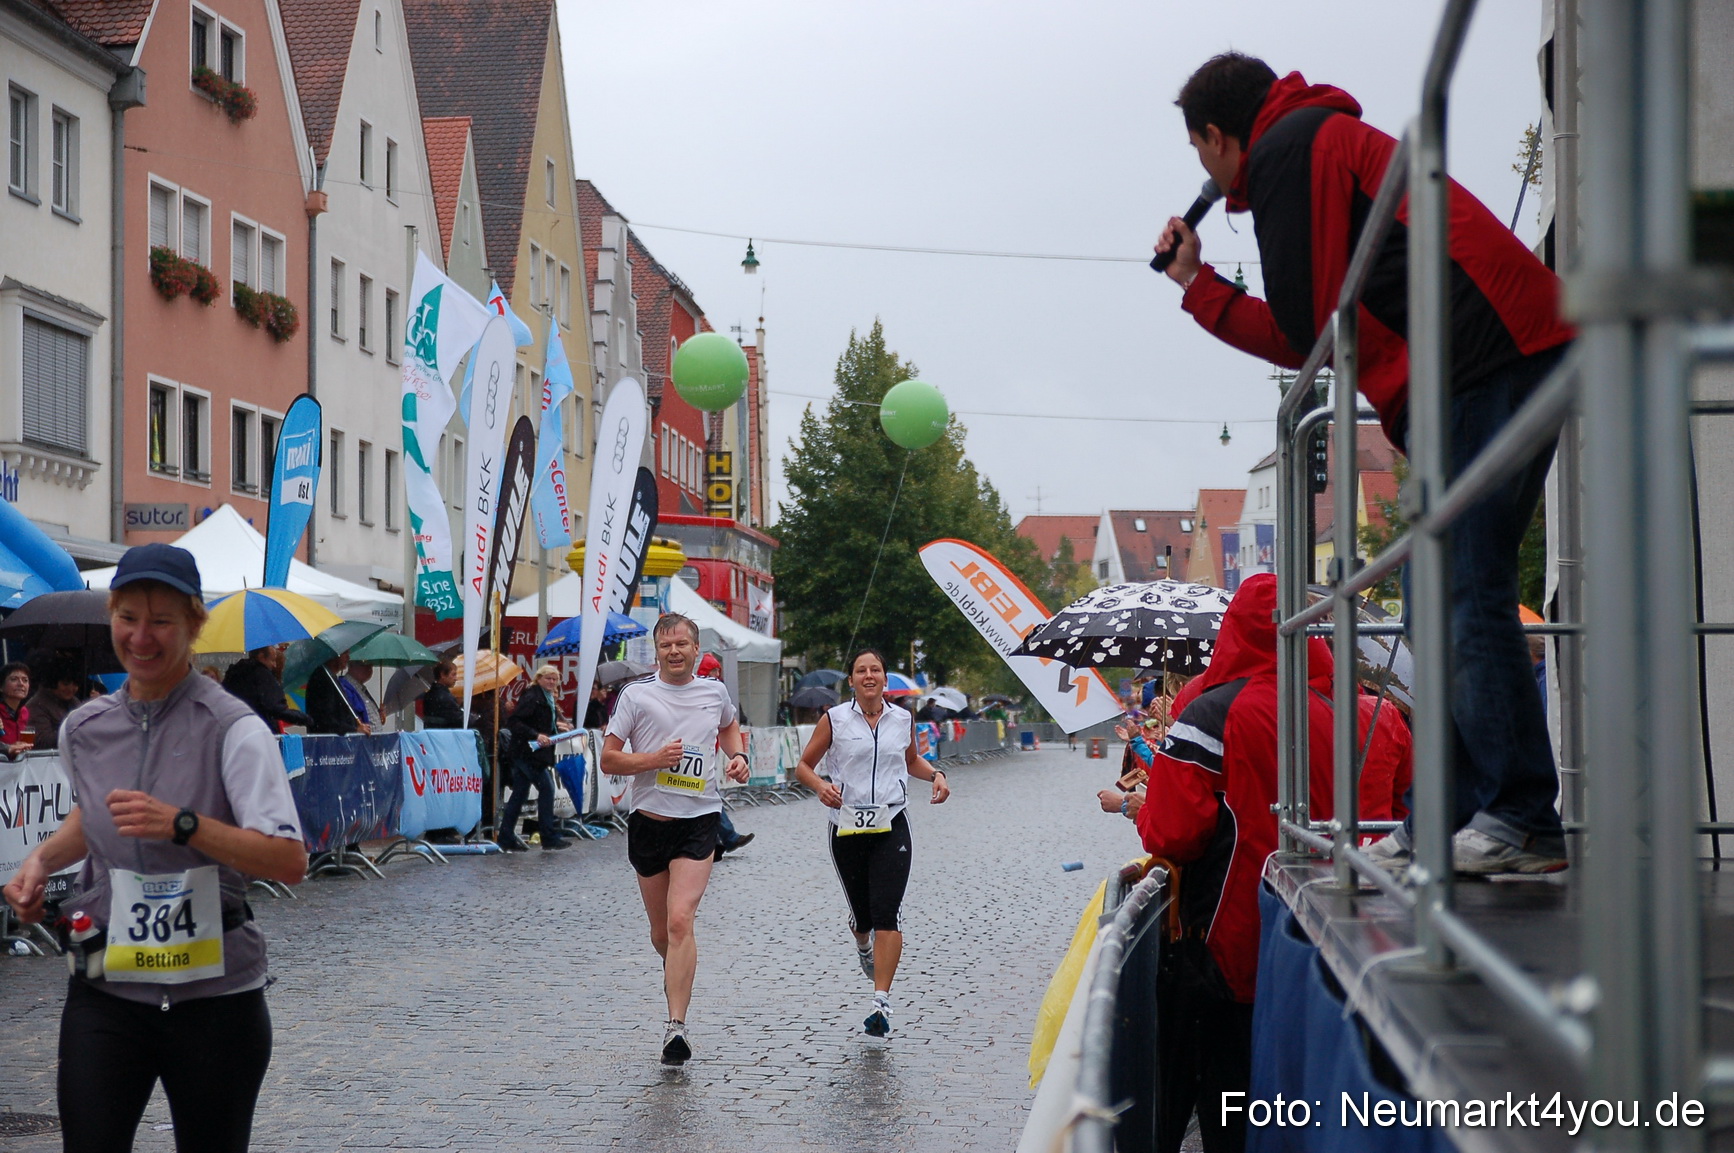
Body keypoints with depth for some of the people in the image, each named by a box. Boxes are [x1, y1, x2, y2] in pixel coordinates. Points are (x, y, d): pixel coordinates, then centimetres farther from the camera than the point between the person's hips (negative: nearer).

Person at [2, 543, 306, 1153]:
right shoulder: (83, 730, 7)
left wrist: (181, 824, -28)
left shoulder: (233, 729, -10)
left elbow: (289, 863, -19)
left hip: (214, 994, -3)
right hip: (106, 991, 3)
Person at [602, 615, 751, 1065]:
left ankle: (676, 1027, -19)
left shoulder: (715, 692, 7)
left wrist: (738, 757, 10)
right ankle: (677, 972, 45)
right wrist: (655, 759, -17)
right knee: (661, 932, 10)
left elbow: (729, 726, 30)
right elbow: (608, 759, -2)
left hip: (699, 821, -1)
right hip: (648, 820, 1)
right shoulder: (636, 695, -1)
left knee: (680, 921, -17)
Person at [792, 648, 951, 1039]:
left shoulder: (902, 719, 6)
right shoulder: (834, 720, -1)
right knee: (862, 914, 10)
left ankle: (882, 1001, -14)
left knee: (887, 912, -13)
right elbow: (804, 765, 5)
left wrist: (936, 774, 5)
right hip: (847, 827, 0)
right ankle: (863, 946, 50)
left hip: (891, 826, 0)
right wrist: (820, 785, -16)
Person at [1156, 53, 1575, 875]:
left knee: (1467, 593, -14)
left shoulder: (1287, 148, -2)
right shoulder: (1324, 142, 30)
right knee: (1440, 597, 10)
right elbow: (1302, 341, 26)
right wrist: (1198, 285, 31)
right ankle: (1445, 825, 10)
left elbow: (1307, 325, -10)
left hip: (1492, 356, -10)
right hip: (1508, 367, 10)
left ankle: (1522, 822, -18)